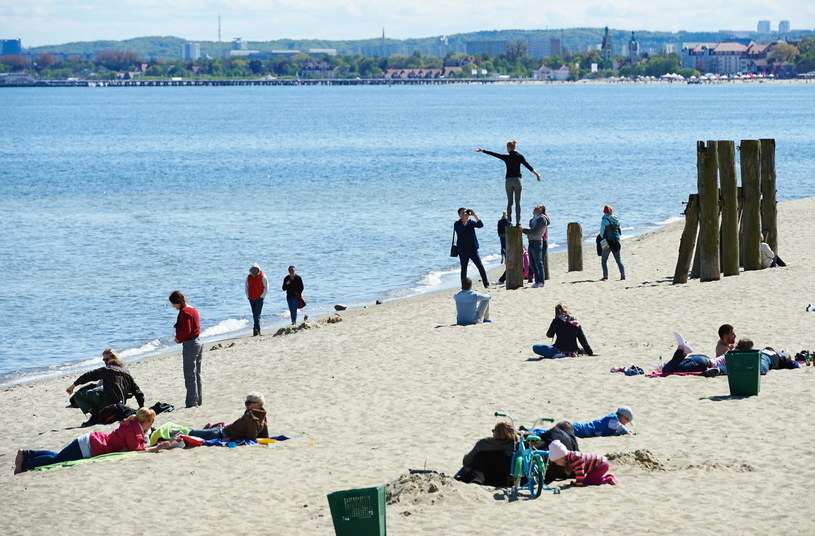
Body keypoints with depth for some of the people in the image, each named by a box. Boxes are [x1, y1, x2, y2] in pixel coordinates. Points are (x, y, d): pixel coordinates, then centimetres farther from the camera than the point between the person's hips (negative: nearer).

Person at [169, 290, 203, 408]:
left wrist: (178, 338, -5)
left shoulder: (185, 312, -17)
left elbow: (186, 330, -22)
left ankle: (192, 402, -6)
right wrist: (180, 337, 9)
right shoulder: (193, 309, 13)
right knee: (197, 374, 16)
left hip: (190, 344, -10)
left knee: (190, 375, -6)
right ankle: (199, 399, 22)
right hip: (198, 342, 10)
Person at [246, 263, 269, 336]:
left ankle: (256, 329, -19)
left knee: (257, 315, -13)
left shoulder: (262, 277, -5)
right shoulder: (249, 277, 7)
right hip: (251, 299, 5)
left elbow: (266, 288, -3)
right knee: (254, 315, 10)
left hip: (259, 299, -5)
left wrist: (262, 296, -8)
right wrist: (248, 296, 7)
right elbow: (247, 287, 18)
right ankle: (258, 330, 19)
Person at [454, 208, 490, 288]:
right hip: (463, 250, -2)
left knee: (480, 266, -5)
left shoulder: (471, 222, 7)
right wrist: (465, 221, -28)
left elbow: (480, 225, -9)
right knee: (464, 269, 3)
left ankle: (486, 284, -1)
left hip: (473, 249, 2)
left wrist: (474, 215, -18)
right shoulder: (457, 224, 0)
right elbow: (459, 231, -21)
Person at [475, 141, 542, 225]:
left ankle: (509, 221, 1)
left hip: (508, 180, 0)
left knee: (509, 202, 6)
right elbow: (528, 166, -5)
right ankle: (518, 221, -2)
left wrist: (482, 151, 11)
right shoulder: (520, 156, -1)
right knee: (517, 202, 2)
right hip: (517, 180, 0)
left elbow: (493, 154, 2)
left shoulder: (506, 157, -4)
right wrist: (536, 174, -3)